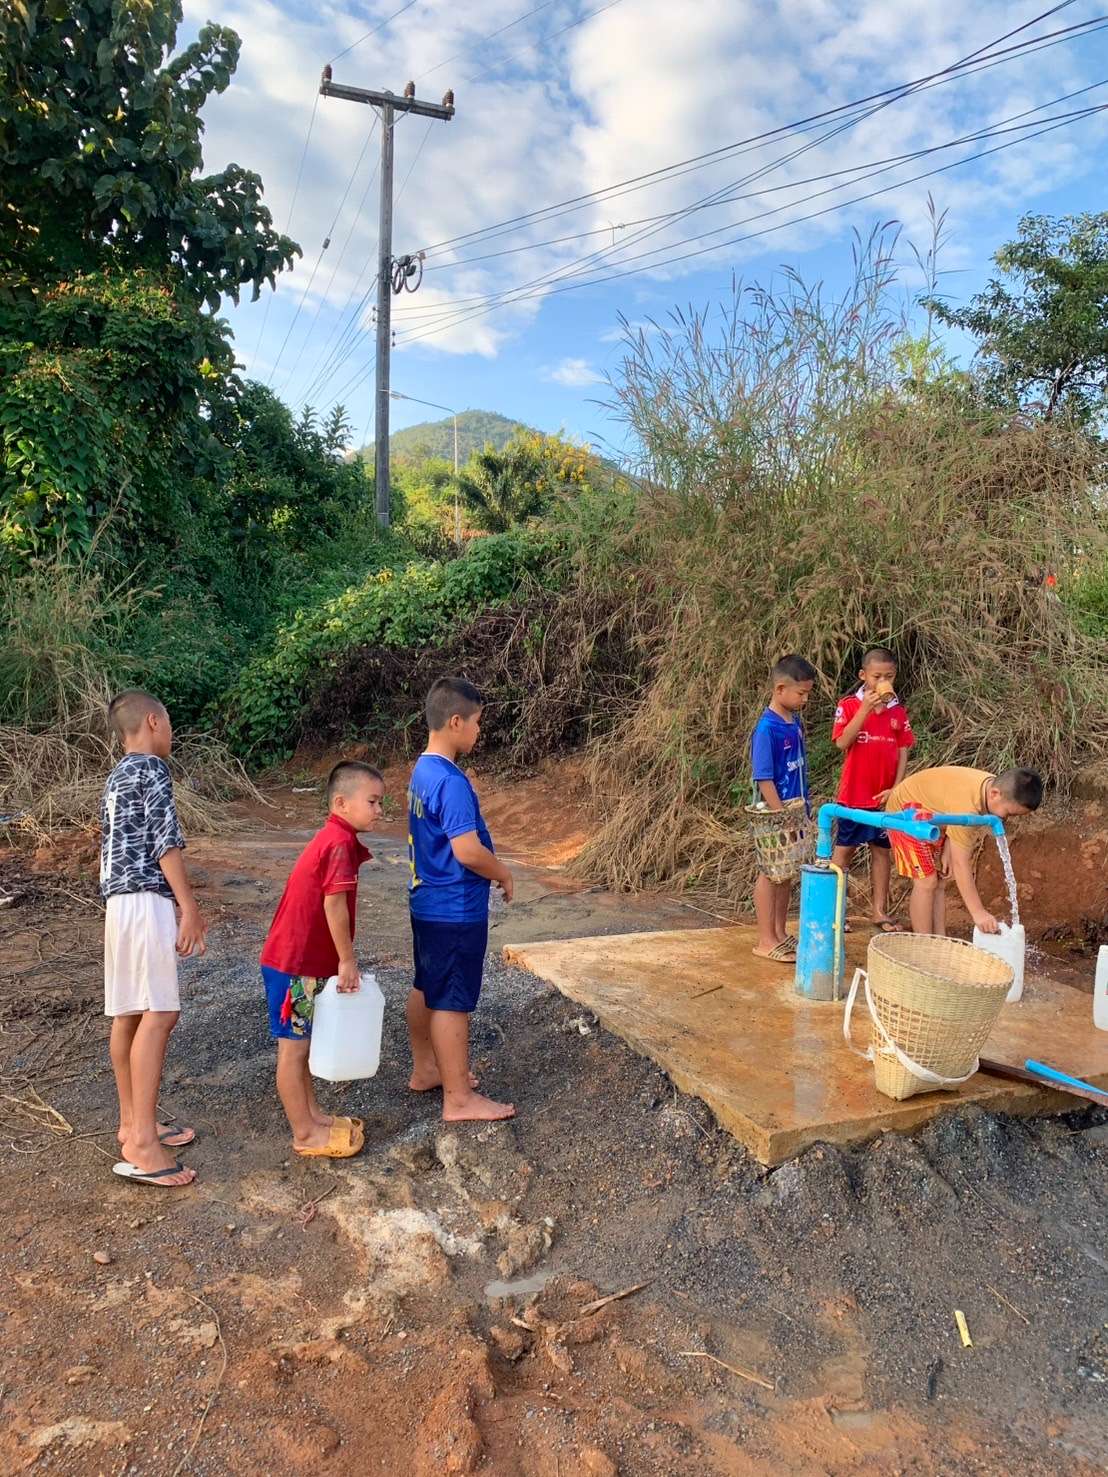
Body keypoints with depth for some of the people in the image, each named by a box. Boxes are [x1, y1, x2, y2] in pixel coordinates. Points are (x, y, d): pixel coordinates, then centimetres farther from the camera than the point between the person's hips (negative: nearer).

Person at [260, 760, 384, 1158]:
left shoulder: (333, 838, 11)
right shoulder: (341, 843, -21)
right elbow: (334, 905, -25)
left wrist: (342, 959, 18)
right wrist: (348, 960, -16)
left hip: (304, 961, 10)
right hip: (295, 965, -10)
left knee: (302, 1043, 19)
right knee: (293, 1047, 2)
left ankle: (312, 1115, 32)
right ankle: (305, 1134, 13)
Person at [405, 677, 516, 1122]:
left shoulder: (422, 770, 7)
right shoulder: (451, 782, -24)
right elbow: (469, 851, -28)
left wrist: (491, 871, 15)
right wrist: (503, 875, -10)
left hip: (427, 901, 10)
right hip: (455, 910, -10)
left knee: (426, 989, 20)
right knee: (452, 1002, -1)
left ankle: (424, 1070, 35)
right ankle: (459, 1099, 10)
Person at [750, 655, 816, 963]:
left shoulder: (795, 723, 6)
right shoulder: (767, 729, -19)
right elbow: (763, 779, -20)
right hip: (776, 813, -8)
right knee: (770, 874, 2)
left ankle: (781, 933, 27)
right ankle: (766, 941, 11)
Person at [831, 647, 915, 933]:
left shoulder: (898, 710, 3)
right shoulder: (849, 705, -7)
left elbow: (903, 751, 3)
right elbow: (842, 742, -20)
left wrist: (896, 787, -5)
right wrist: (865, 709, -25)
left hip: (885, 794, 3)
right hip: (854, 793, -3)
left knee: (881, 850, 11)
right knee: (844, 848, 5)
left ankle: (880, 911, 20)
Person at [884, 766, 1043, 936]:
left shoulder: (994, 785, -15)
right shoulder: (967, 806, -40)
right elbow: (960, 865, -37)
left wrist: (947, 850, -10)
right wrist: (978, 912, -36)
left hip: (931, 817, 9)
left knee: (940, 883, 7)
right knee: (926, 882, -12)